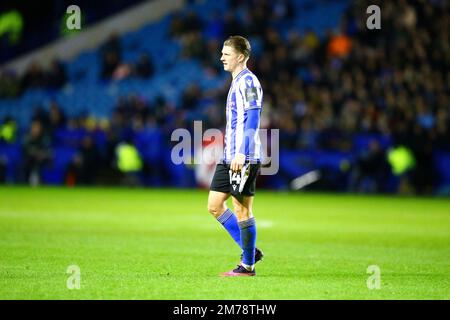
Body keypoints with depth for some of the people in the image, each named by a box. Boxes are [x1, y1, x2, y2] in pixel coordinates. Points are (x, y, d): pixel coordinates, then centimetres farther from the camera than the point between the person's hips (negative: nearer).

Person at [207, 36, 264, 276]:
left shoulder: (248, 82, -11)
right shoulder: (236, 83, 19)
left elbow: (252, 121, -19)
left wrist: (241, 154, -24)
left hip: (244, 158, -10)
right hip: (229, 157, 10)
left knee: (242, 209, -4)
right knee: (214, 205, 8)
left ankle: (247, 265, 3)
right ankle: (250, 251, 16)